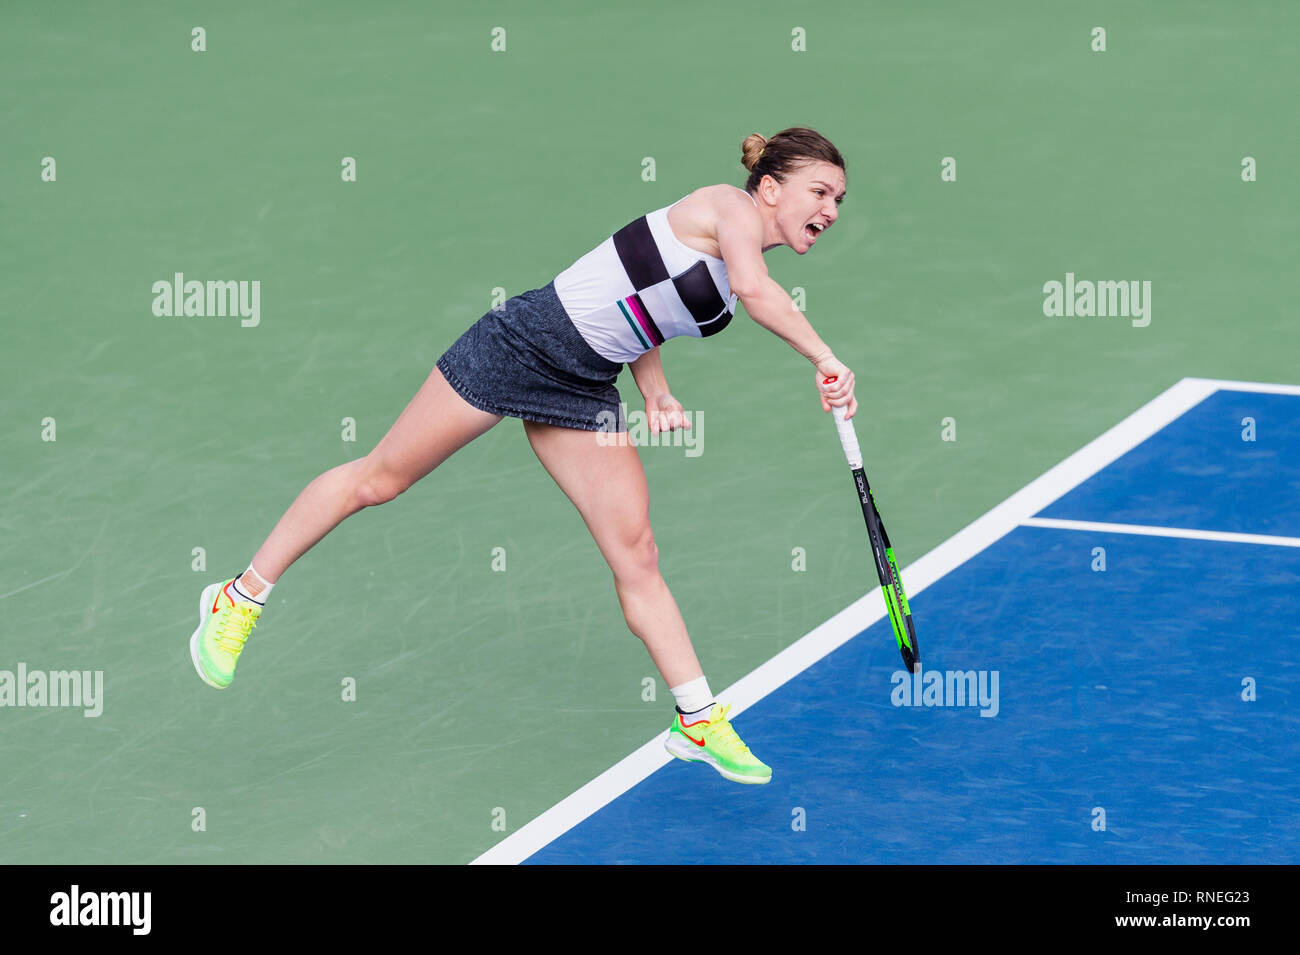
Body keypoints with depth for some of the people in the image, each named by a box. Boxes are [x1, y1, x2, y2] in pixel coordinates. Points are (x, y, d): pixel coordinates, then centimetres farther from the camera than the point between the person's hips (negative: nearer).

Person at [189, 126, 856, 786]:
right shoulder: (731, 207, -13)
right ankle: (240, 598, 16)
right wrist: (822, 358, -32)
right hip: (522, 342, -8)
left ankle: (698, 721, 6)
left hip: (583, 390, 8)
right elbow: (755, 288, -35)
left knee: (636, 556, 1)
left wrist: (656, 392, 4)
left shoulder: (732, 269, 11)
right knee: (379, 480, 3)